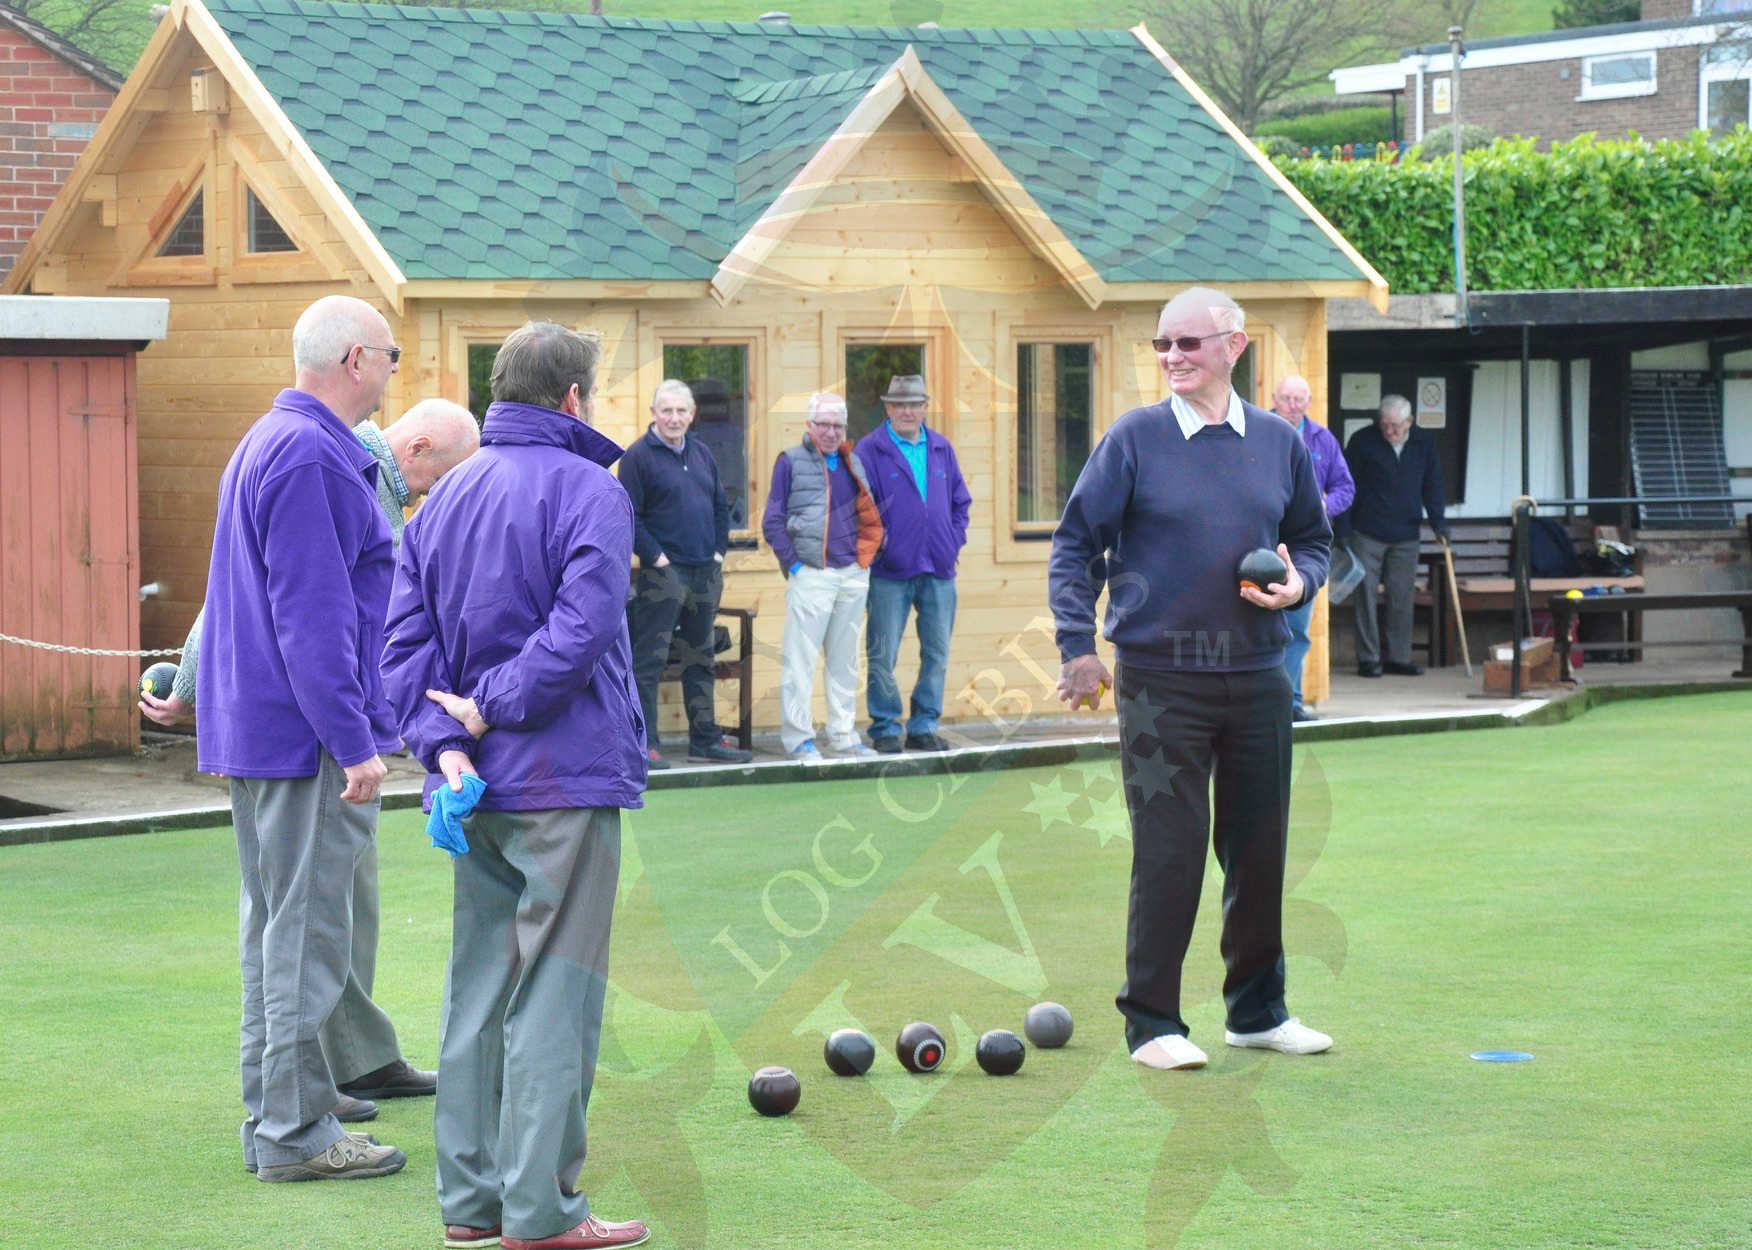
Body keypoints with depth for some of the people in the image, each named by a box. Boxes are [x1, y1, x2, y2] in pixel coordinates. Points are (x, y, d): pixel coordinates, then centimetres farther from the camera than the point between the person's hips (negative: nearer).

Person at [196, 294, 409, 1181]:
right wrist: (354, 741, -22)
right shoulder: (309, 457, -17)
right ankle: (295, 1131, -4)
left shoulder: (269, 443, 17)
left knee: (275, 928, 14)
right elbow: (312, 616, -22)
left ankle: (274, 1118, 19)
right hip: (306, 738, -11)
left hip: (256, 732, 11)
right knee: (307, 934, -6)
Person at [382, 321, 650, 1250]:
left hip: (479, 788, 7)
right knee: (556, 992, -3)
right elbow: (582, 632, -21)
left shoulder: (443, 499, 12)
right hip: (565, 784, -7)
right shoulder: (588, 491, -9)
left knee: (478, 988, 13)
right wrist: (490, 710, -12)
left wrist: (444, 741, -6)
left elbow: (405, 639, 4)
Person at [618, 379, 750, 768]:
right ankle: (644, 744, -4)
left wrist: (719, 550, 10)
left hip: (705, 573, 7)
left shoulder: (701, 453, 14)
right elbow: (629, 516, -12)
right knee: (650, 659, -6)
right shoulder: (639, 456, -8)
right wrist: (654, 556, -15)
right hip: (664, 573, -7)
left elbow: (720, 506, 21)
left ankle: (705, 739, 20)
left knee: (701, 659, 13)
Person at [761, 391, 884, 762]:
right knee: (800, 658, -6)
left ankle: (843, 735, 17)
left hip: (852, 575, 5)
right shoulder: (791, 461, -1)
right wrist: (793, 564, -8)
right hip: (811, 575, -5)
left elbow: (869, 515, 21)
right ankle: (798, 738, -2)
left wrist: (865, 555, 9)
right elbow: (772, 522, -3)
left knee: (844, 660, 11)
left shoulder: (852, 463, 15)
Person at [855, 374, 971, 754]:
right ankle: (885, 729, 6)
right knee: (882, 655, -2)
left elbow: (961, 501, 18)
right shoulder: (870, 451, -2)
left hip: (939, 569, 4)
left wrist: (954, 541, 7)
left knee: (937, 654, 7)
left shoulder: (941, 449, 12)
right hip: (890, 572, -4)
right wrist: (877, 545, -12)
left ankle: (924, 726, 16)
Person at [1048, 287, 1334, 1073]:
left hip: (1256, 678, 4)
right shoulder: (1134, 439, -2)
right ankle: (1152, 1022, 5)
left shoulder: (1279, 443, 8)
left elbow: (1313, 538, 19)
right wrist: (1077, 646, -6)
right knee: (1168, 853, -4)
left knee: (1260, 848, 9)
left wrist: (1298, 582, -3)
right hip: (1160, 679, -4)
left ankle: (1258, 1011, 23)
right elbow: (1076, 543, 1)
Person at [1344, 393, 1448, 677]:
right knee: (1365, 594, -3)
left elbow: (1432, 485, 13)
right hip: (1367, 534, -3)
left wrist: (1437, 521, 3)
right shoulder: (1363, 441, -3)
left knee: (1401, 597, 5)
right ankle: (1368, 659, 2)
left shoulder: (1424, 443, 6)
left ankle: (1398, 657, 12)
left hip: (1405, 536, 3)